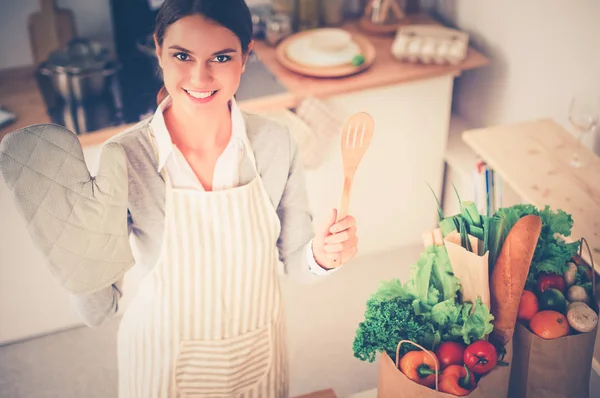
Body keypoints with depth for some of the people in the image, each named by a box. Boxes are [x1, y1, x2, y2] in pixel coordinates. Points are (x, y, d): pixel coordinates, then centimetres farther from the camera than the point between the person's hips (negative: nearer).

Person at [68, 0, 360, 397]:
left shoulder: (275, 142, -16)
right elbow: (97, 310, -18)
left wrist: (321, 255, -24)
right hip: (164, 361, -2)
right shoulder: (125, 158, -23)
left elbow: (294, 261, -3)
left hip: (258, 357, 3)